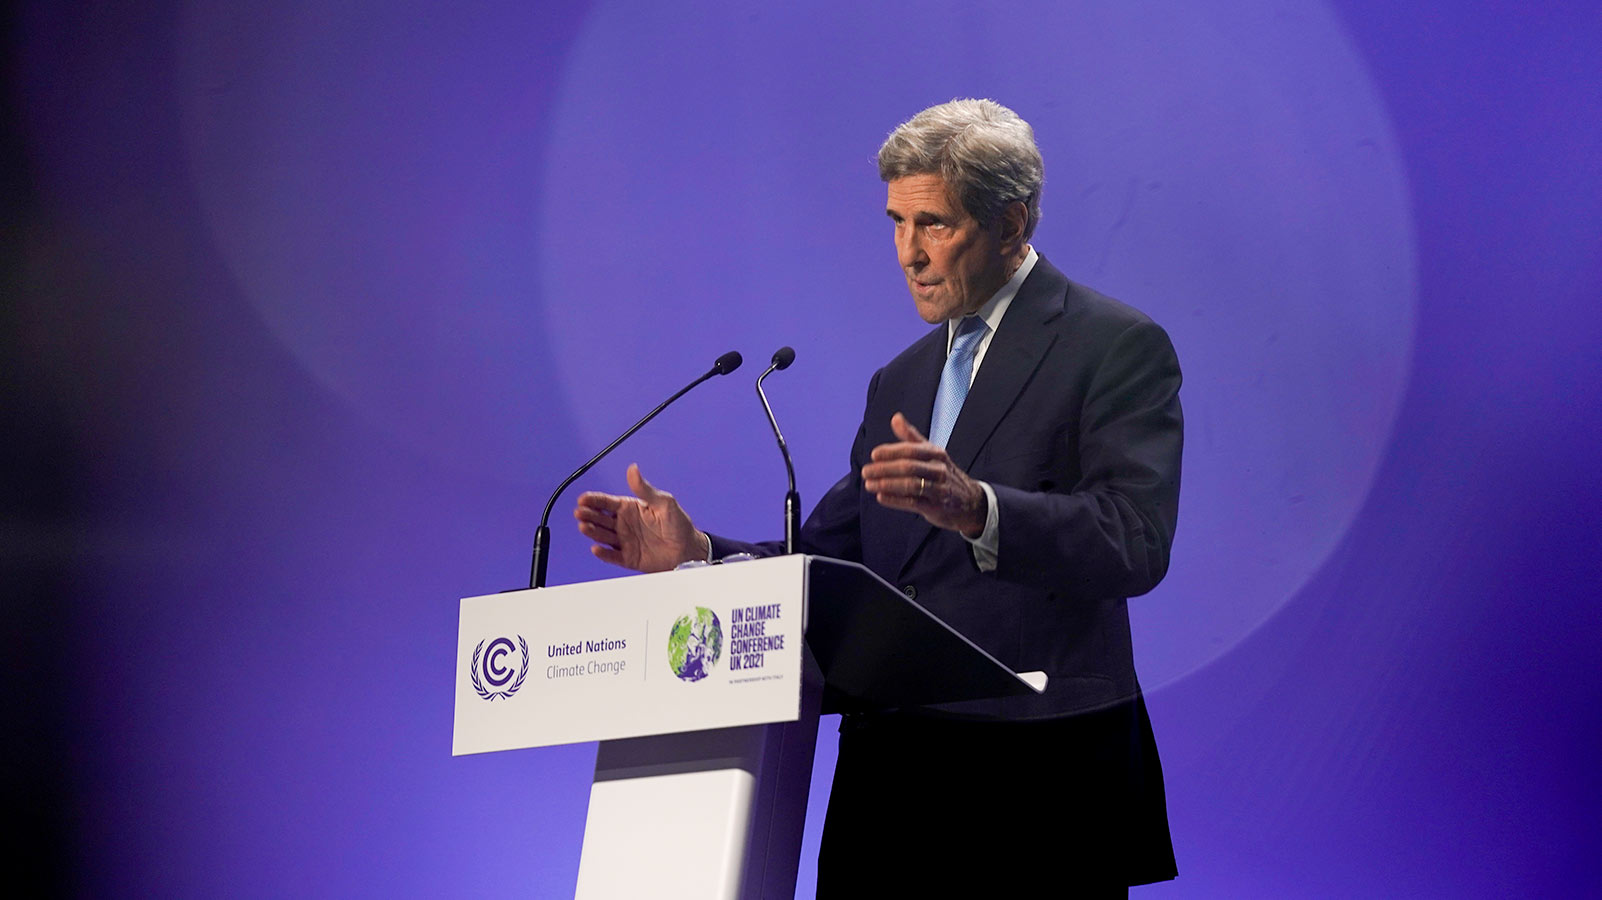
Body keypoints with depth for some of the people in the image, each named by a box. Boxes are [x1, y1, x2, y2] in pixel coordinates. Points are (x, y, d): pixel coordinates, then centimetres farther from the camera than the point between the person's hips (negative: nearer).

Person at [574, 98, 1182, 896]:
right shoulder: (900, 382, 22)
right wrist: (696, 553, 0)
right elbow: (830, 560, 18)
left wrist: (975, 508, -30)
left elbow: (1135, 541, -16)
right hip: (889, 771, 6)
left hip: (1038, 775, -6)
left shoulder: (1119, 346, -2)